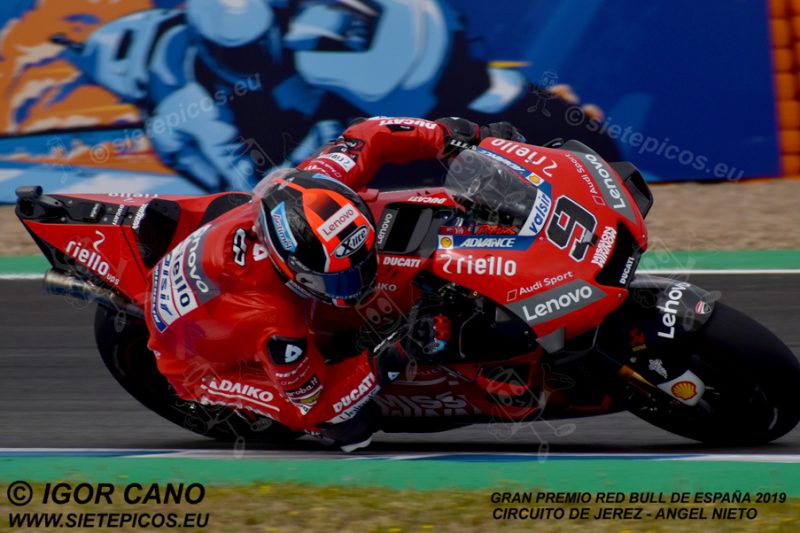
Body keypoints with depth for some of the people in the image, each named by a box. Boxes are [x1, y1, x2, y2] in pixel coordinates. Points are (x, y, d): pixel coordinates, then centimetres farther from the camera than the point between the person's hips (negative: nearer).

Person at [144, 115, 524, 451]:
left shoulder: (300, 193, -33)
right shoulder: (274, 328, -46)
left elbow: (368, 139, -18)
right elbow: (312, 405, -30)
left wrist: (454, 136, -25)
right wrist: (388, 363, -39)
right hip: (201, 364, -7)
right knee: (352, 428, -23)